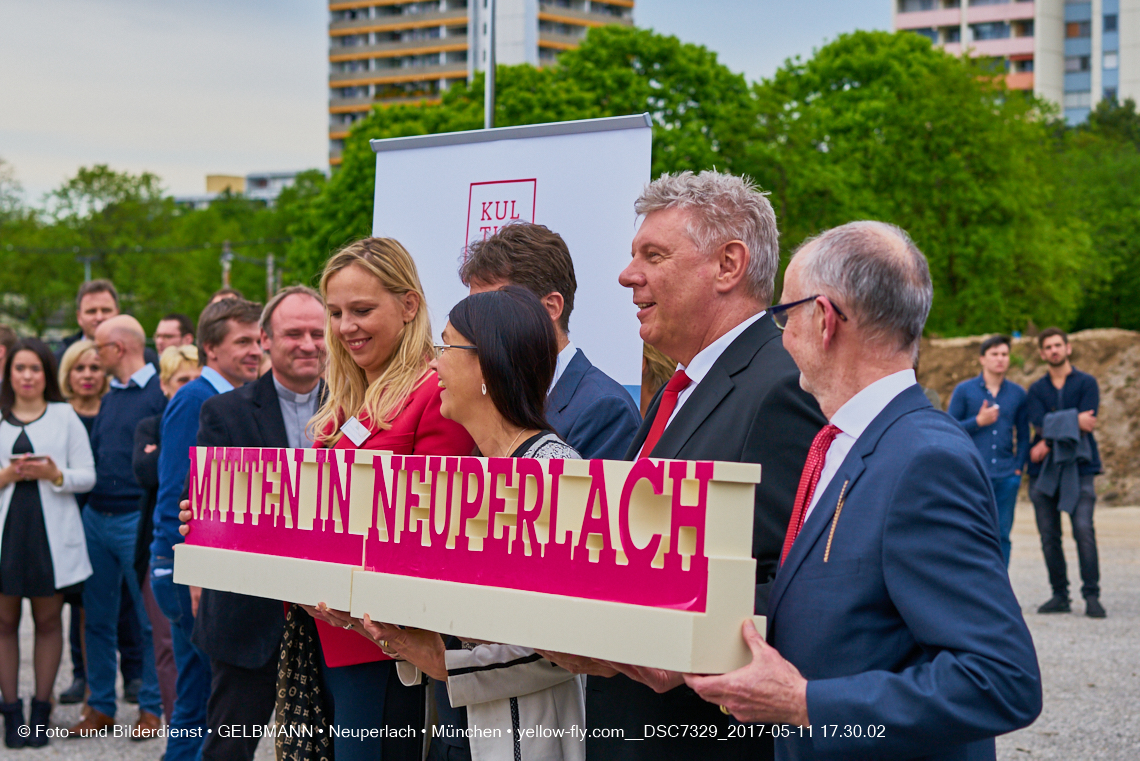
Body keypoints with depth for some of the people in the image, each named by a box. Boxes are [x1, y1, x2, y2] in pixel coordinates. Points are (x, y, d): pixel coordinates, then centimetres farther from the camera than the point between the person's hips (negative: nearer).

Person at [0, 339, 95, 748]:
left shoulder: (65, 416, 7)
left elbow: (87, 476, 2)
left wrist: (54, 475, -14)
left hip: (51, 532, 0)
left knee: (48, 620, 5)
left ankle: (41, 710, 14)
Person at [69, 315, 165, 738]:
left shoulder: (161, 393, -9)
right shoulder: (109, 397, 14)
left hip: (138, 521, -7)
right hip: (96, 517, 7)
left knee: (150, 621, 2)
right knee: (97, 618, 11)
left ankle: (152, 708, 12)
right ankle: (100, 706, 19)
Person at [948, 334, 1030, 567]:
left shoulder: (1017, 394, 11)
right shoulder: (964, 390, 3)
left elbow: (1024, 434, 15)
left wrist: (1019, 466, 5)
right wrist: (978, 421, -11)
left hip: (1006, 477, 3)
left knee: (1002, 535, 3)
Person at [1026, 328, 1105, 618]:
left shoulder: (1086, 383, 4)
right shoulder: (1036, 389, 12)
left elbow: (1086, 426, -8)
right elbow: (1040, 425, -4)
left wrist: (1049, 443, -9)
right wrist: (1074, 420, -12)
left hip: (1078, 467, -3)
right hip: (1043, 471, 3)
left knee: (1084, 530, -14)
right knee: (1049, 536, 3)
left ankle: (1091, 596, -9)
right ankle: (1059, 595, 13)